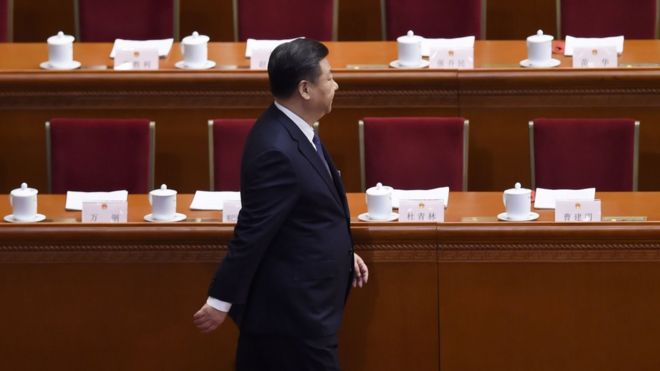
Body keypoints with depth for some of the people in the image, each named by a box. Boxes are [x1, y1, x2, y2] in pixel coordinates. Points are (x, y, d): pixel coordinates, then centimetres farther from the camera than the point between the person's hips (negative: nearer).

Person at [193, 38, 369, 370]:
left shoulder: (290, 130, 5)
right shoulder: (279, 150, -26)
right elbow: (253, 231, -24)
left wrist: (342, 253, 21)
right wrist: (221, 300, -21)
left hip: (290, 300, 10)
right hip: (293, 306, -10)